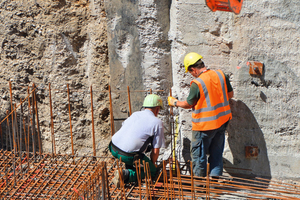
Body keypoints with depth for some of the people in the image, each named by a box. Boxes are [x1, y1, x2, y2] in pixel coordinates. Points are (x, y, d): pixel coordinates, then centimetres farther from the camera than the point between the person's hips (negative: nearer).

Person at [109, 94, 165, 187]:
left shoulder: (135, 114, 17)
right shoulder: (157, 123, 1)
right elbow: (155, 150, 2)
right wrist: (152, 164, 23)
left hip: (113, 148, 7)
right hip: (127, 155, -7)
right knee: (152, 171, 11)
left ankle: (129, 169, 30)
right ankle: (126, 175, -11)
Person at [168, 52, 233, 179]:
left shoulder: (197, 83, -19)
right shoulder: (220, 75, -3)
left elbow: (188, 104, -7)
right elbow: (230, 94, 10)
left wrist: (174, 102, 11)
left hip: (204, 125, -6)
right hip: (222, 121, 6)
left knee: (198, 153, 10)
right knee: (216, 151, 17)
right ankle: (215, 178, 20)